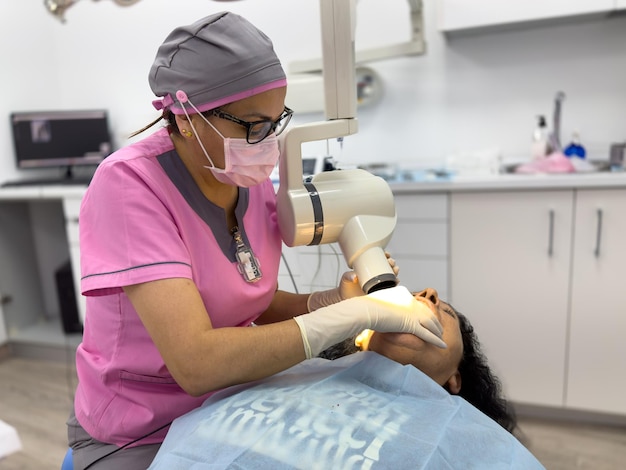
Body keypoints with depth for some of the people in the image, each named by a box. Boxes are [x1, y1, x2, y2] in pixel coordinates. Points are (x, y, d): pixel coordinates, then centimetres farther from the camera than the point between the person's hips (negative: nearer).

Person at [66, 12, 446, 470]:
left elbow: (258, 305, 2)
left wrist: (330, 301, -16)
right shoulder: (129, 185, -25)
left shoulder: (254, 180, -7)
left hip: (232, 405, 5)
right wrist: (356, 313, -31)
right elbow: (197, 363, -33)